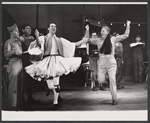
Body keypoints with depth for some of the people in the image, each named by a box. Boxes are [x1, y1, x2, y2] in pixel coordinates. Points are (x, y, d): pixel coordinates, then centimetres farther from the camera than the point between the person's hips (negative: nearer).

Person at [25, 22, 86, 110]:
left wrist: (82, 41, 9)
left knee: (56, 82, -10)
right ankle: (57, 97, 22)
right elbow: (39, 45, -14)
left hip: (56, 60, 1)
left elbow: (71, 45, 15)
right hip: (47, 60, -1)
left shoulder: (59, 40, 16)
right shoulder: (44, 38, 8)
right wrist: (37, 37, -34)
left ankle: (55, 102, -1)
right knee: (50, 84, -2)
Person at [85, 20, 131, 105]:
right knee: (101, 81, -6)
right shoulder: (98, 40, 6)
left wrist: (128, 26, 1)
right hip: (101, 63, 1)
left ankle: (114, 99, 3)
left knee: (112, 80, -7)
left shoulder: (113, 39, 2)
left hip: (111, 62, -1)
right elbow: (87, 40, 9)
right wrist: (87, 31, 1)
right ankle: (104, 76, 34)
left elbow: (126, 35, 4)